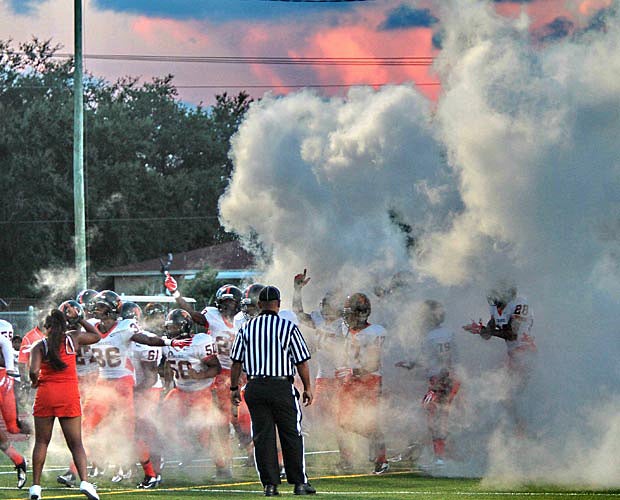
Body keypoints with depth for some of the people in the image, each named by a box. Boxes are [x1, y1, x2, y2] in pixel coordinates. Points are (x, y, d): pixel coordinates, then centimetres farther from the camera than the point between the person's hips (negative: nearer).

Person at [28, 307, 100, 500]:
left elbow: (34, 371, -13)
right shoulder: (73, 338, 6)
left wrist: (35, 382, 8)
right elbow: (96, 336, 25)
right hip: (69, 395, 1)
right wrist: (79, 318, 27)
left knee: (41, 442, 10)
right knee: (75, 443, 3)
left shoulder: (40, 346, 1)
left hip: (46, 394, -1)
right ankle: (84, 481, -15)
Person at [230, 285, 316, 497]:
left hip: (254, 388, 2)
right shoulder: (288, 327, -4)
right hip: (282, 387, -2)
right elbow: (301, 361, -2)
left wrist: (234, 388, 14)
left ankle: (270, 484, 3)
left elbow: (237, 361, 6)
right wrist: (307, 388, 7)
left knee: (262, 437, 5)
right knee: (291, 435, 6)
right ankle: (299, 483, 8)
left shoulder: (247, 328, 4)